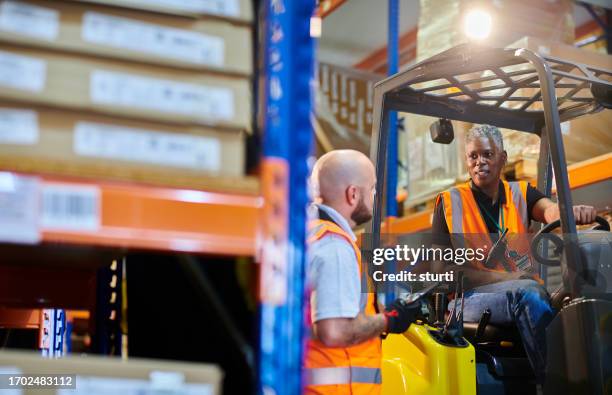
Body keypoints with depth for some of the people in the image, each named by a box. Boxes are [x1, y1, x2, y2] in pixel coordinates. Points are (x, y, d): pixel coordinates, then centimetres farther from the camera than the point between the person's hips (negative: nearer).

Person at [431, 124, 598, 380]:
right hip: (470, 298, -3)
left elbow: (550, 210, -9)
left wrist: (572, 212, -36)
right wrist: (507, 278, -10)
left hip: (521, 291, 3)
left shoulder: (520, 194, 15)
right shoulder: (449, 203, 5)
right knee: (528, 293, -33)